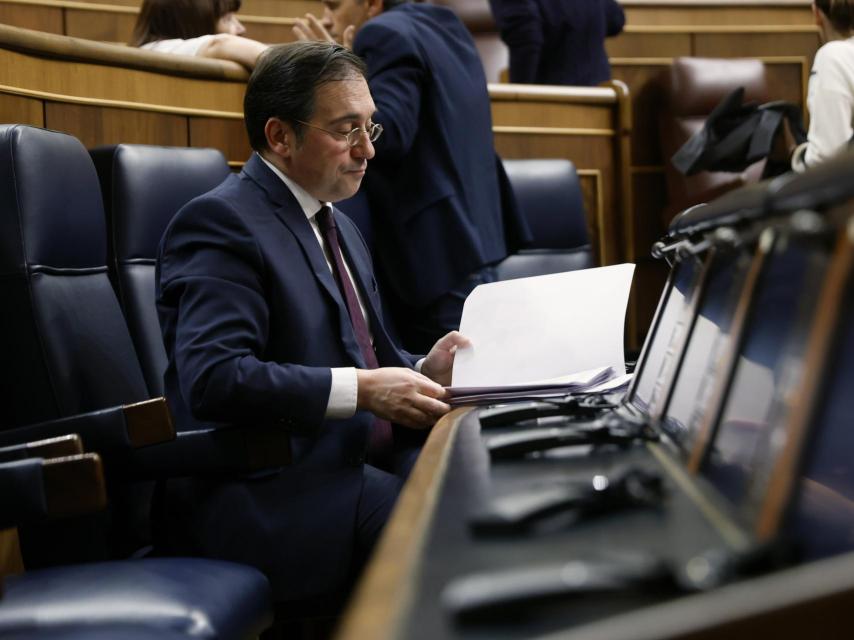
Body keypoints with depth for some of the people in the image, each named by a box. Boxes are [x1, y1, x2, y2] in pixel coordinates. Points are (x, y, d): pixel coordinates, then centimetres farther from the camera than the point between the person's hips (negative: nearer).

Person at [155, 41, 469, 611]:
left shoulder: (339, 227, 21)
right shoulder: (222, 221, -9)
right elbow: (215, 378, -21)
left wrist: (421, 371, 3)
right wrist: (362, 389, -22)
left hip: (366, 466, 9)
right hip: (272, 495, -9)